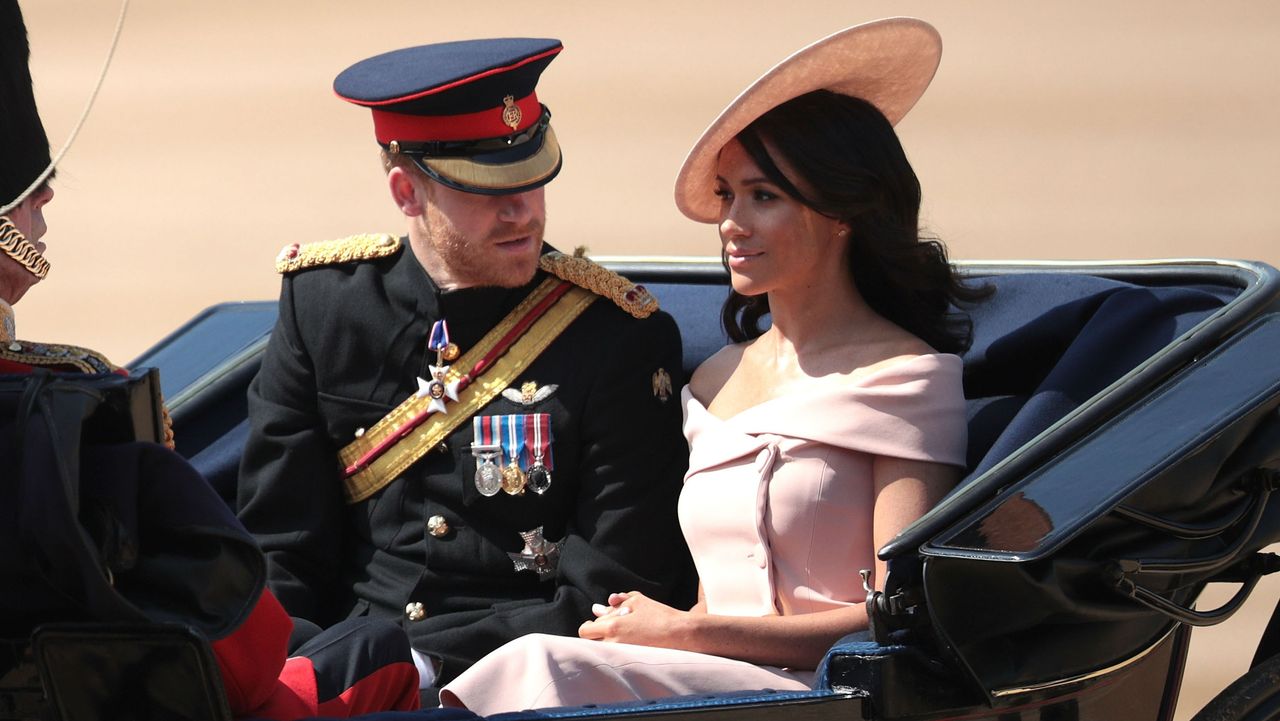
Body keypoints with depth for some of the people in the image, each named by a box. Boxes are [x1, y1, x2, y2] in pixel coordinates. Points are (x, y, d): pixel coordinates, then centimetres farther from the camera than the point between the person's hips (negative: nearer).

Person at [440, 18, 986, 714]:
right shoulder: (716, 381, 21)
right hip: (715, 682, 6)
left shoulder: (907, 378, -2)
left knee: (549, 667, -32)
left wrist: (690, 632, -10)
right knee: (544, 665, -30)